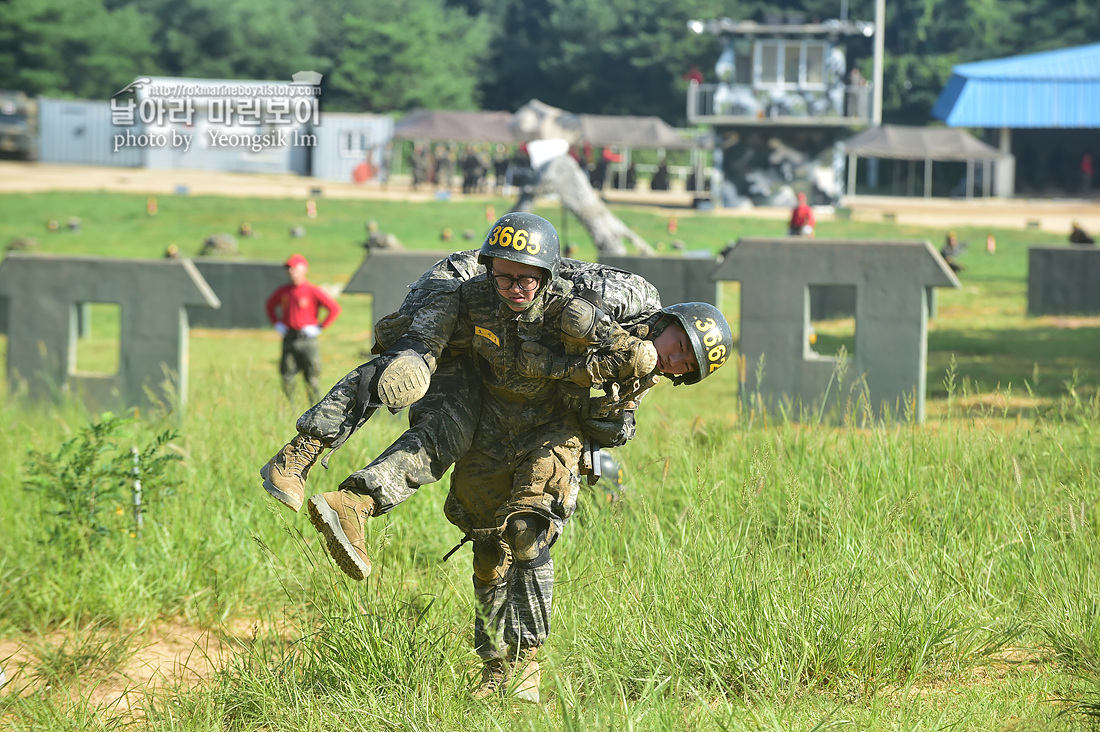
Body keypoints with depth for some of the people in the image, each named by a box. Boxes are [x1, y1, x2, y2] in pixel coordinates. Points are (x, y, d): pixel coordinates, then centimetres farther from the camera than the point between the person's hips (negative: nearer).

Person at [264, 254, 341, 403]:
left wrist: (319, 328, -9)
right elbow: (269, 306, 29)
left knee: (311, 379, -2)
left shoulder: (313, 291, -6)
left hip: (307, 339, -4)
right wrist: (277, 324, 15)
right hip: (288, 339, 4)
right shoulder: (282, 291, 9)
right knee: (287, 379, 0)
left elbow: (335, 309, -7)